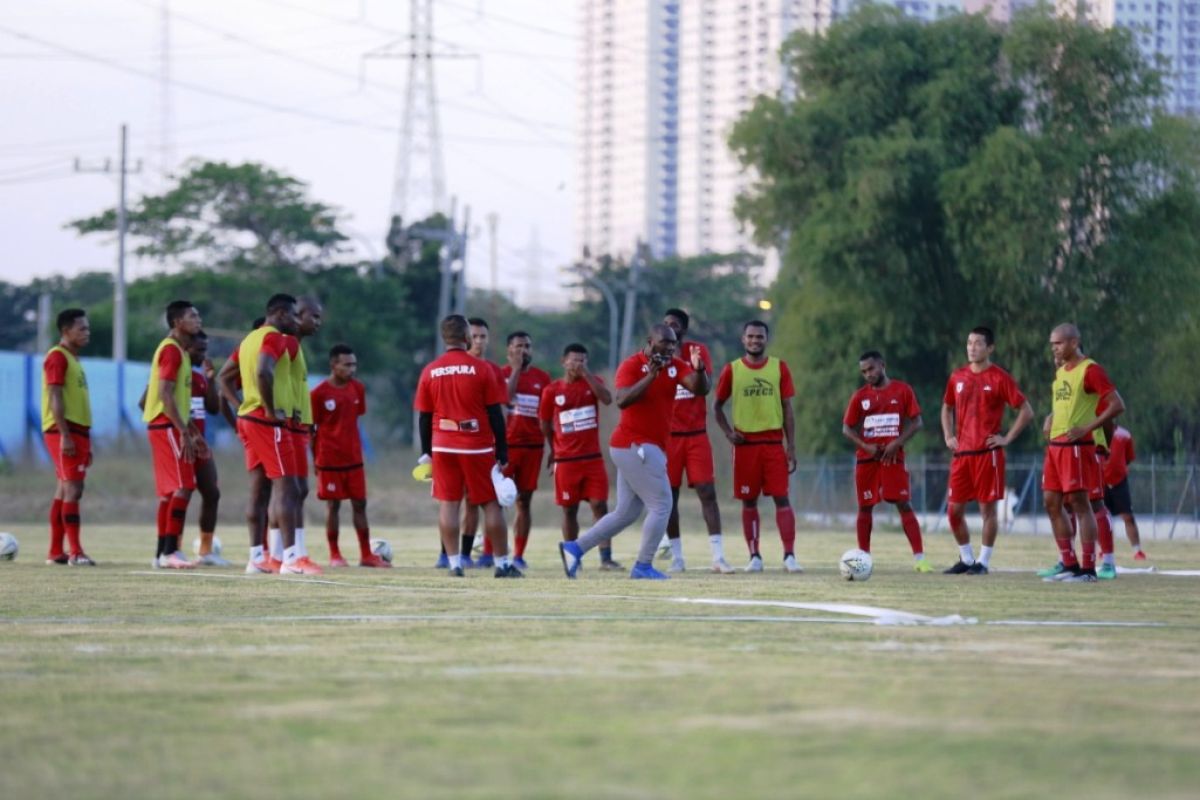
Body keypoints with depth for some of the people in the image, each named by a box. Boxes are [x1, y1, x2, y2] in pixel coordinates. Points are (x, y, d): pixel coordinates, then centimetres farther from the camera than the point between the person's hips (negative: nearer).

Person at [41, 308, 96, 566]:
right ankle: (75, 552, -16)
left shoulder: (73, 359, 20)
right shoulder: (57, 357, -9)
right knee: (72, 489, -13)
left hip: (77, 432, 10)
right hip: (64, 432, -10)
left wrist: (86, 442, 21)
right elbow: (55, 398, -17)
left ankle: (55, 552, 12)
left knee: (64, 491, 9)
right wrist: (65, 435, -23)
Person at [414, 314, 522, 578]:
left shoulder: (430, 371, 1)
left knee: (447, 504, 4)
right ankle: (503, 563, 7)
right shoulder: (481, 369, -6)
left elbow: (424, 416, 5)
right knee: (491, 504, 6)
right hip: (478, 447, -2)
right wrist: (502, 452, 0)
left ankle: (454, 564, -2)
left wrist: (426, 452, 13)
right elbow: (495, 414, -5)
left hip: (443, 448, 2)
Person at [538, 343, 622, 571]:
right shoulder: (552, 390, 1)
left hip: (593, 457, 1)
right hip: (566, 460, -1)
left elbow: (607, 399, -18)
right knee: (570, 509, 5)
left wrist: (586, 374, -21)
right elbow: (545, 424, 12)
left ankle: (606, 557, -8)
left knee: (600, 505, -6)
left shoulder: (592, 382, 4)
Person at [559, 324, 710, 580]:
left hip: (649, 448, 8)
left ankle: (575, 548, 16)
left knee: (626, 512, 13)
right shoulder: (631, 366, -11)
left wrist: (699, 370, -26)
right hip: (634, 445, -8)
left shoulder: (675, 366, 8)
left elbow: (700, 389, -5)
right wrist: (651, 375, -33)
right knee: (661, 505, -7)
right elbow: (622, 400, -26)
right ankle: (643, 566, 0)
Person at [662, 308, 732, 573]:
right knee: (669, 495, 1)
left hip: (696, 434, -1)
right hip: (667, 435, 1)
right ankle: (676, 557, 9)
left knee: (707, 492, -6)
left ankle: (718, 556, -7)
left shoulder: (698, 351, 1)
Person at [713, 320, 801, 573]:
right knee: (749, 501, 3)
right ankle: (754, 557, 9)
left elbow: (787, 409, 5)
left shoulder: (779, 368, 4)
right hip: (745, 443, 0)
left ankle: (789, 556, -10)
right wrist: (728, 432, -5)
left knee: (781, 497, -8)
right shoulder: (732, 370, 4)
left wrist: (791, 447, -1)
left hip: (774, 442, 0)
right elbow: (717, 405, 12)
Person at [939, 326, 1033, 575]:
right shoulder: (958, 377, 10)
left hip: (988, 452, -5)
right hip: (961, 452, 6)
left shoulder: (999, 378, -5)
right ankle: (966, 559, 18)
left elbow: (1026, 411, -4)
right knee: (954, 509, 5)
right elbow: (947, 408, 26)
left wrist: (1007, 438, -9)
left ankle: (983, 562, 5)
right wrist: (948, 437, 12)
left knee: (987, 507, -3)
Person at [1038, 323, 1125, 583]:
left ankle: (1088, 569, -5)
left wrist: (1087, 428, -19)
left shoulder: (1090, 370, -10)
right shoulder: (1060, 372, 17)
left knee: (1079, 503, -8)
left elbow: (1117, 405, -15)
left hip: (1076, 445, -9)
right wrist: (1051, 420, 11)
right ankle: (1069, 564, 15)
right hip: (1054, 445, 9)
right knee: (1052, 503, 8)